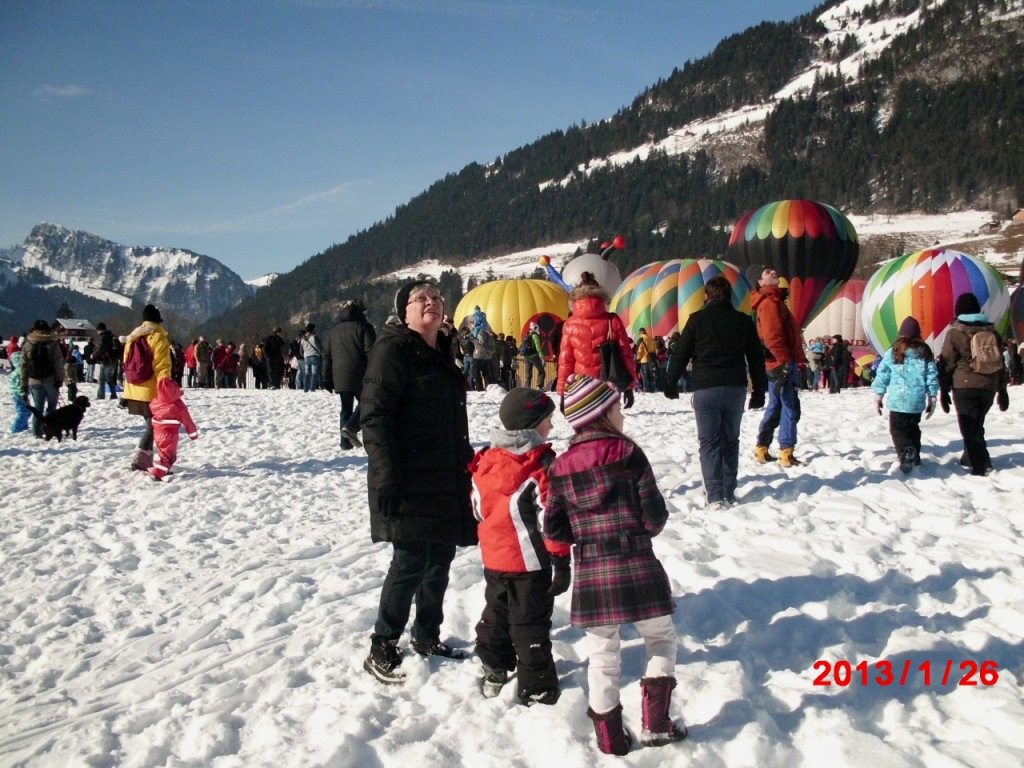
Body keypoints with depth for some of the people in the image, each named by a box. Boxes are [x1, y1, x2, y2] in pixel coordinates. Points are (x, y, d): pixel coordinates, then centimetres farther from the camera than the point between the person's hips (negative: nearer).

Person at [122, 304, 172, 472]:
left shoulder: (132, 338, 14)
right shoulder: (158, 337, -8)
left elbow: (127, 365, 17)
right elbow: (162, 367, -15)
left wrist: (126, 393, 21)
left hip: (134, 390, 7)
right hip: (152, 390, -7)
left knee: (151, 425, 15)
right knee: (153, 426, -3)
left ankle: (145, 461, 13)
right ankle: (140, 460, -12)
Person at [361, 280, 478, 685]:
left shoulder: (440, 358, 18)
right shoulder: (392, 350, -8)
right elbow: (374, 417, -16)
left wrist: (467, 463, 21)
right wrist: (385, 477, -22)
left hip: (445, 481, 9)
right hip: (409, 482, -8)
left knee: (440, 560, 12)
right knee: (410, 563, -9)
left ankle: (427, 636, 27)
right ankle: (381, 650, 1)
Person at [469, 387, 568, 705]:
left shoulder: (486, 461, 1)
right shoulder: (542, 466, -18)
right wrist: (561, 560, -15)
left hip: (493, 558, 6)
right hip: (530, 561, -6)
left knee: (496, 614, 22)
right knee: (530, 623, 3)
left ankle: (493, 673, 32)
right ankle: (535, 688, 10)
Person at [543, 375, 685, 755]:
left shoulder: (560, 467, 4)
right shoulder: (628, 453, -6)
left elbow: (552, 528, 5)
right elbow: (655, 513, -7)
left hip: (590, 574, 3)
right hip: (637, 568, -3)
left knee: (603, 654, 13)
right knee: (661, 637, 17)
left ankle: (610, 736, 20)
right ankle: (655, 723, 10)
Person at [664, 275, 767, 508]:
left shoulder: (697, 319, -2)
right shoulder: (743, 321, 7)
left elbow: (680, 354, -1)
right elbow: (756, 358, 10)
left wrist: (670, 384, 10)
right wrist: (759, 391, 17)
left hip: (706, 388, -3)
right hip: (736, 388, 3)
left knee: (709, 442, 1)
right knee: (730, 440, 14)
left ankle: (714, 496, -7)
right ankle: (729, 493, 15)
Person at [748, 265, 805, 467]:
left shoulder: (772, 300, 19)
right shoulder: (770, 302, -13)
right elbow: (772, 336, -22)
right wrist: (784, 361, -24)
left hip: (778, 364, 10)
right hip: (782, 363, -10)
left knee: (776, 407, 14)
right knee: (790, 408, -8)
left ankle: (762, 450, 19)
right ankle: (786, 453, -8)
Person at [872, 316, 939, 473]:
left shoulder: (893, 352, -1)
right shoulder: (925, 352, 6)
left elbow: (882, 375, -1)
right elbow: (932, 377, 6)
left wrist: (878, 397, 5)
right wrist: (932, 399, 13)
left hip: (898, 400, -3)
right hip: (917, 401, 3)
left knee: (897, 429, 0)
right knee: (913, 427, 22)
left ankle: (906, 453, -25)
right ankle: (915, 456, 27)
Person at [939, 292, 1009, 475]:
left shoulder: (955, 333, -3)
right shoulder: (991, 331, 9)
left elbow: (947, 363, -3)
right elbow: (1000, 362, 13)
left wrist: (944, 391, 2)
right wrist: (1002, 390, 18)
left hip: (964, 386, -4)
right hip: (988, 387, 4)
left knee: (969, 428, -2)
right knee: (977, 425, 20)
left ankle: (980, 466, -10)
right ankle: (970, 458, 27)